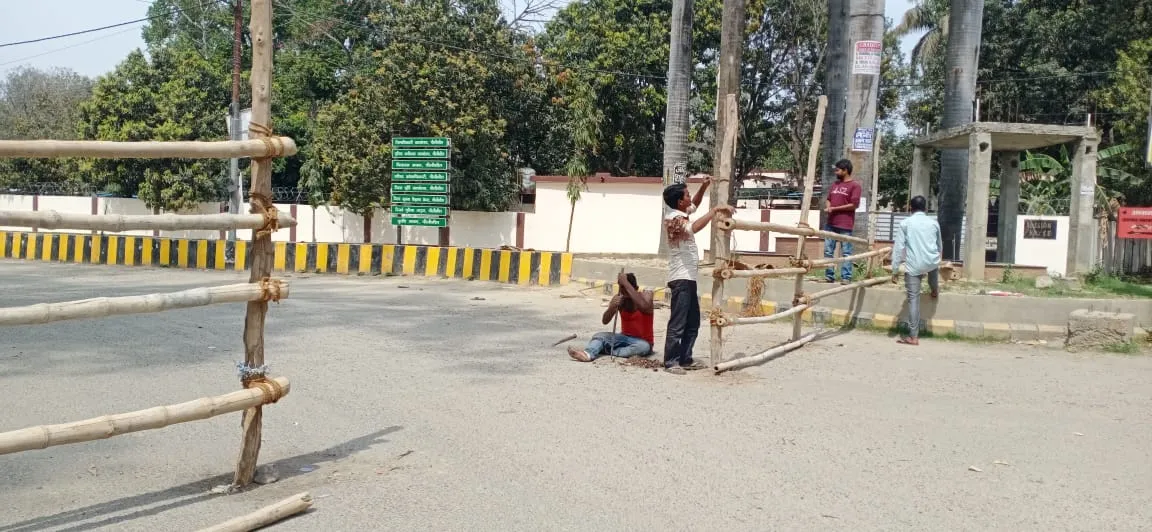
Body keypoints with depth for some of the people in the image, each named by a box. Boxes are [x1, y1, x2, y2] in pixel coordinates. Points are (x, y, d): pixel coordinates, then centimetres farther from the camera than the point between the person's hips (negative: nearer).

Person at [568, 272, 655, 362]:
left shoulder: (646, 295, -14)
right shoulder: (618, 298, -5)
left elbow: (644, 307, -40)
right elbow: (605, 321, -12)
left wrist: (626, 283, -38)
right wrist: (612, 307, -33)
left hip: (643, 341, -3)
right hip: (625, 338, 3)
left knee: (644, 346, -37)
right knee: (600, 336, -19)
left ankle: (608, 351, -35)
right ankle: (587, 354, -48)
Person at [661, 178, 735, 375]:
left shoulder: (680, 214, 13)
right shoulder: (674, 219, -17)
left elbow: (694, 205, 33)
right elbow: (694, 227, -37)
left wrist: (704, 187, 16)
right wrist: (715, 209, -30)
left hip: (688, 278, 10)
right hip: (681, 278, -10)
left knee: (693, 322, 14)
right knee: (678, 323, -6)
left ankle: (685, 359, 21)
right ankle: (670, 362, -1)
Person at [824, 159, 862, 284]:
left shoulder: (855, 185, -5)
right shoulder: (835, 184, 16)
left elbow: (854, 205, -12)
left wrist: (834, 208, -10)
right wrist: (828, 207, -1)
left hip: (845, 226, -7)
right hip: (831, 223, 7)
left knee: (846, 252, -3)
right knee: (828, 251, 7)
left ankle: (846, 277, -1)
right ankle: (829, 275, 13)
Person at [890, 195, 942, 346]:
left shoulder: (905, 223, 1)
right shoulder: (933, 223, 9)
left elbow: (898, 247, -3)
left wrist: (895, 269, 0)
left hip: (913, 266, -3)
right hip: (931, 263, 3)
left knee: (913, 299, 0)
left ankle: (913, 337, 0)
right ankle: (935, 289, 66)